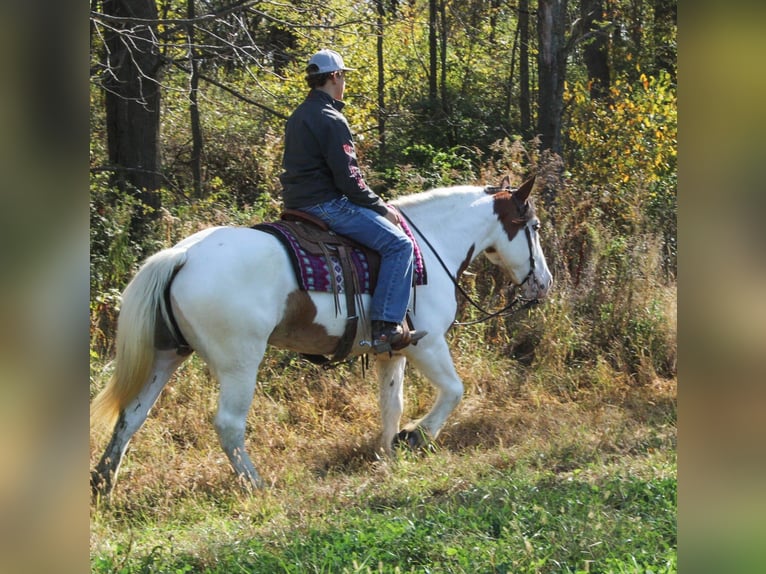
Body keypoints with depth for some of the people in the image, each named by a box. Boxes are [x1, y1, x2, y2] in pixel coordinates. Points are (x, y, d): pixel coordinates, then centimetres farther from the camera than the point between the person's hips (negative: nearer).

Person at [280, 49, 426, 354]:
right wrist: (382, 208, -6)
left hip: (298, 202, 11)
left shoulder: (297, 117, 16)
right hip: (326, 204, -11)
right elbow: (348, 178, -19)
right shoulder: (330, 120, -15)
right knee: (398, 244, -12)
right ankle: (386, 327, -21)